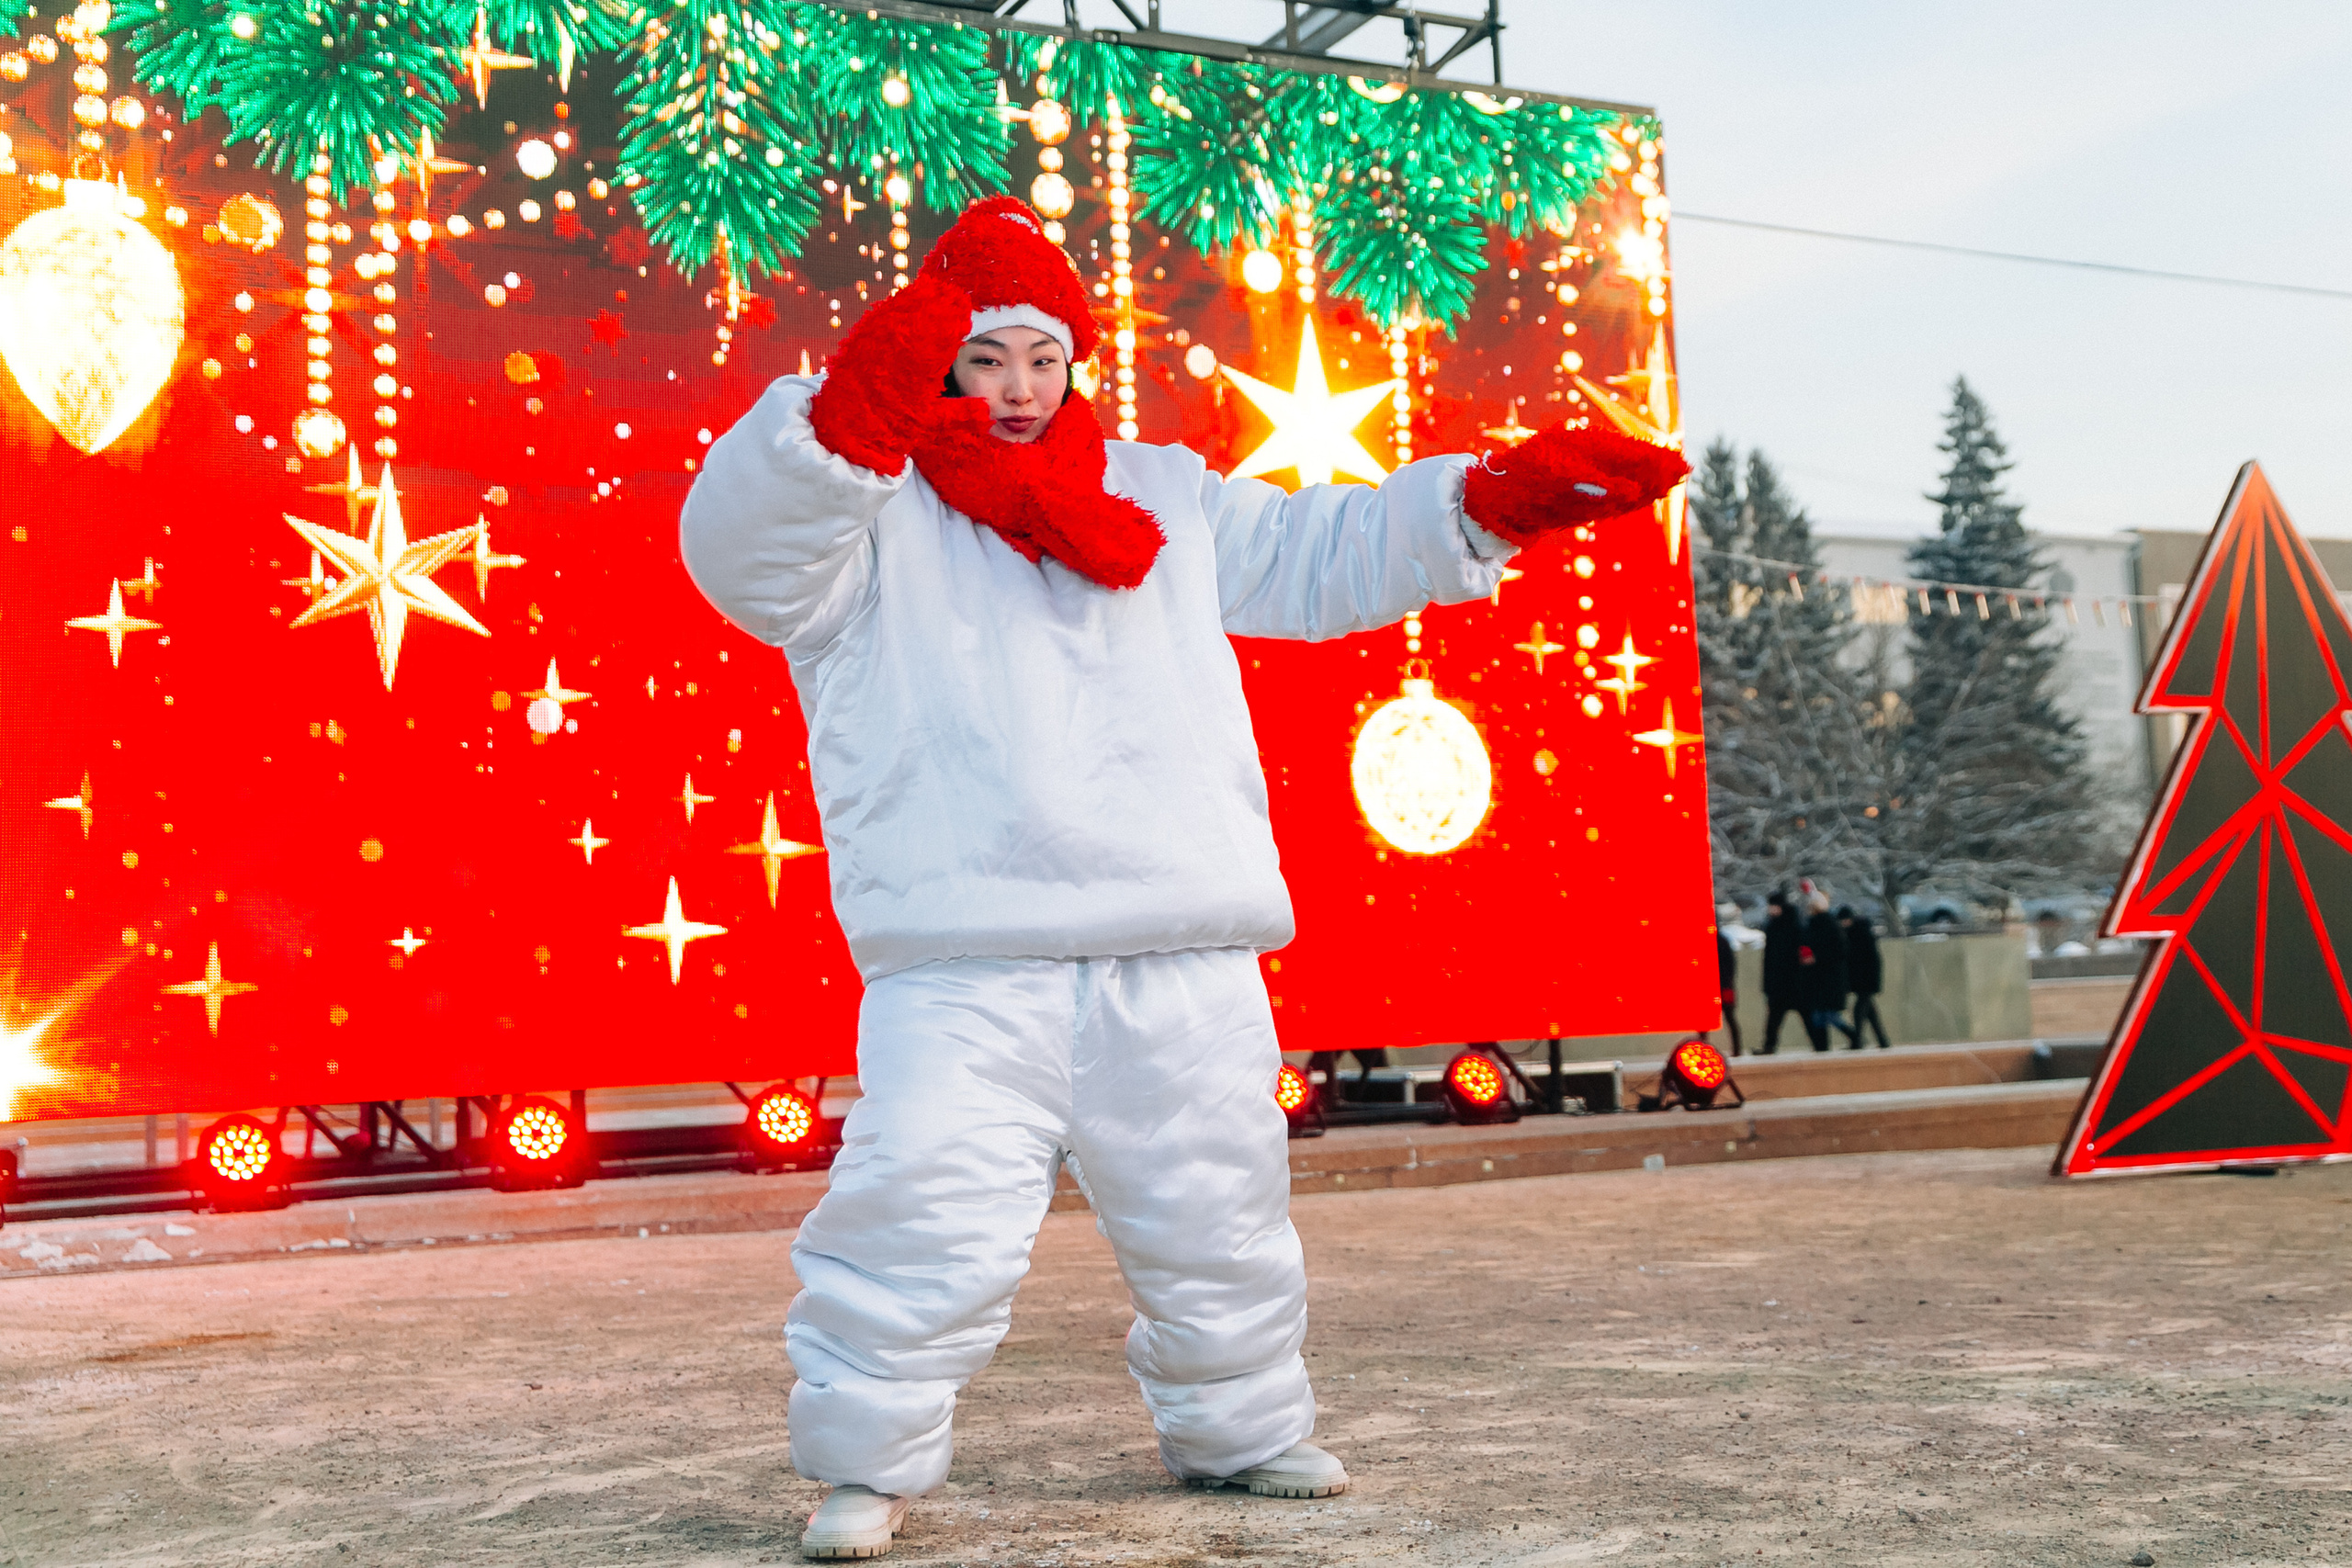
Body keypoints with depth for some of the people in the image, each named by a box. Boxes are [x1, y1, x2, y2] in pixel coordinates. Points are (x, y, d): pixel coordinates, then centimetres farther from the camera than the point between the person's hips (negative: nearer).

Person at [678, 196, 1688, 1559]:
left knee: (1218, 1215, 15)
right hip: (965, 965, -4)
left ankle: (1238, 1428, 37)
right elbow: (740, 549, -15)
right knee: (924, 1218, -13)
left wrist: (1490, 502, 9)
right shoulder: (871, 517, 5)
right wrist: (853, 419, -32)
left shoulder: (1166, 500, 19)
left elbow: (1326, 555, 22)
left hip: (1184, 963, 5)